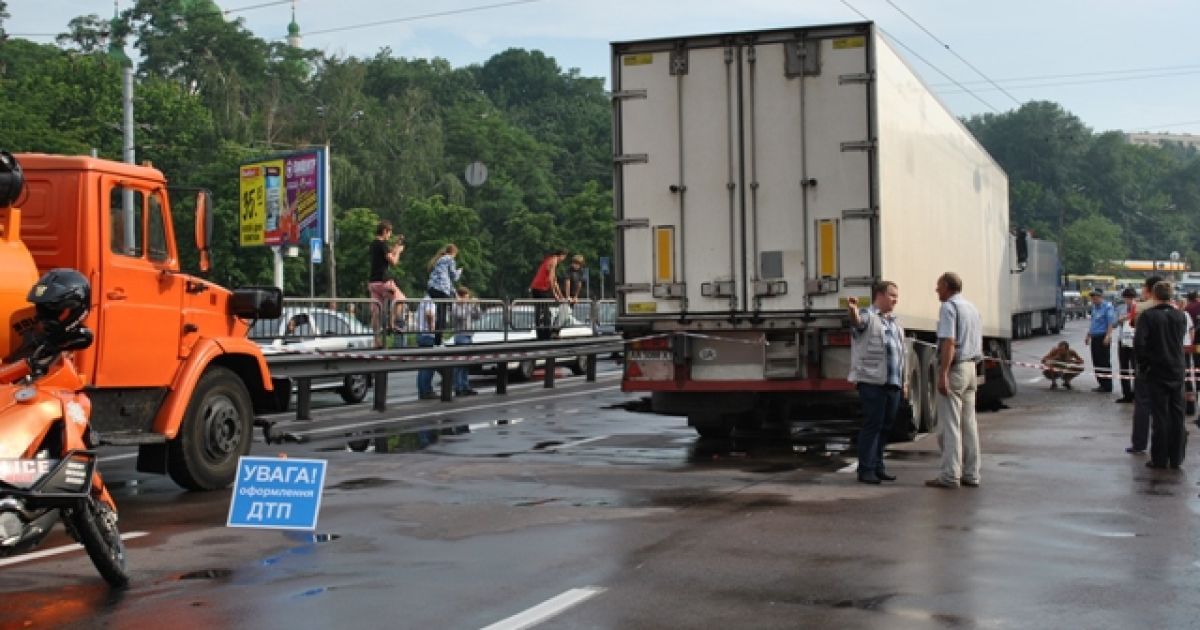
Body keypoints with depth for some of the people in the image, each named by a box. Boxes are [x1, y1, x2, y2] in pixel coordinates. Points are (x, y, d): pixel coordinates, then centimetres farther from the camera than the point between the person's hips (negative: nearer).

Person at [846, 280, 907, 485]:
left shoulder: (895, 323, 22)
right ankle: (865, 469, -4)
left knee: (886, 425, 10)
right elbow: (857, 322, -28)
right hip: (872, 381, -8)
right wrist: (853, 311, -52)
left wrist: (905, 381, 22)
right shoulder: (867, 316, -2)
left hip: (893, 383, 8)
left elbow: (903, 353, 26)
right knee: (872, 425, -8)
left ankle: (878, 466, 19)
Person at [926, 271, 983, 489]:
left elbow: (949, 343, -21)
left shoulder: (948, 307, -11)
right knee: (969, 423, 11)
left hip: (954, 367, -9)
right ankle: (971, 474, 13)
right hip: (971, 367, 9)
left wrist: (943, 374, -23)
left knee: (950, 424, -6)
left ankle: (950, 475, -7)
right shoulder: (972, 308, 17)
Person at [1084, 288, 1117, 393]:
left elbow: (1111, 323, -14)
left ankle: (1107, 385, -2)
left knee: (1104, 362, -6)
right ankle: (1101, 384, 16)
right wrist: (1088, 335, 25)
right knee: (1096, 361, 9)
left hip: (1103, 337, -8)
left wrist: (1107, 336, -22)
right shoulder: (1094, 307, 16)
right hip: (1094, 337, 8)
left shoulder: (1107, 307, -8)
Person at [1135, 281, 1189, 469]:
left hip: (1156, 371, -3)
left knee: (1159, 416, 2)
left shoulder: (1147, 316, -12)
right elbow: (1182, 335, 14)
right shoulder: (1180, 316, 0)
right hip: (1177, 372, 3)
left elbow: (1139, 342, -19)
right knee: (1177, 415, 10)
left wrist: (1143, 364, -7)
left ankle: (1159, 459, 5)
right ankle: (1176, 458, 14)